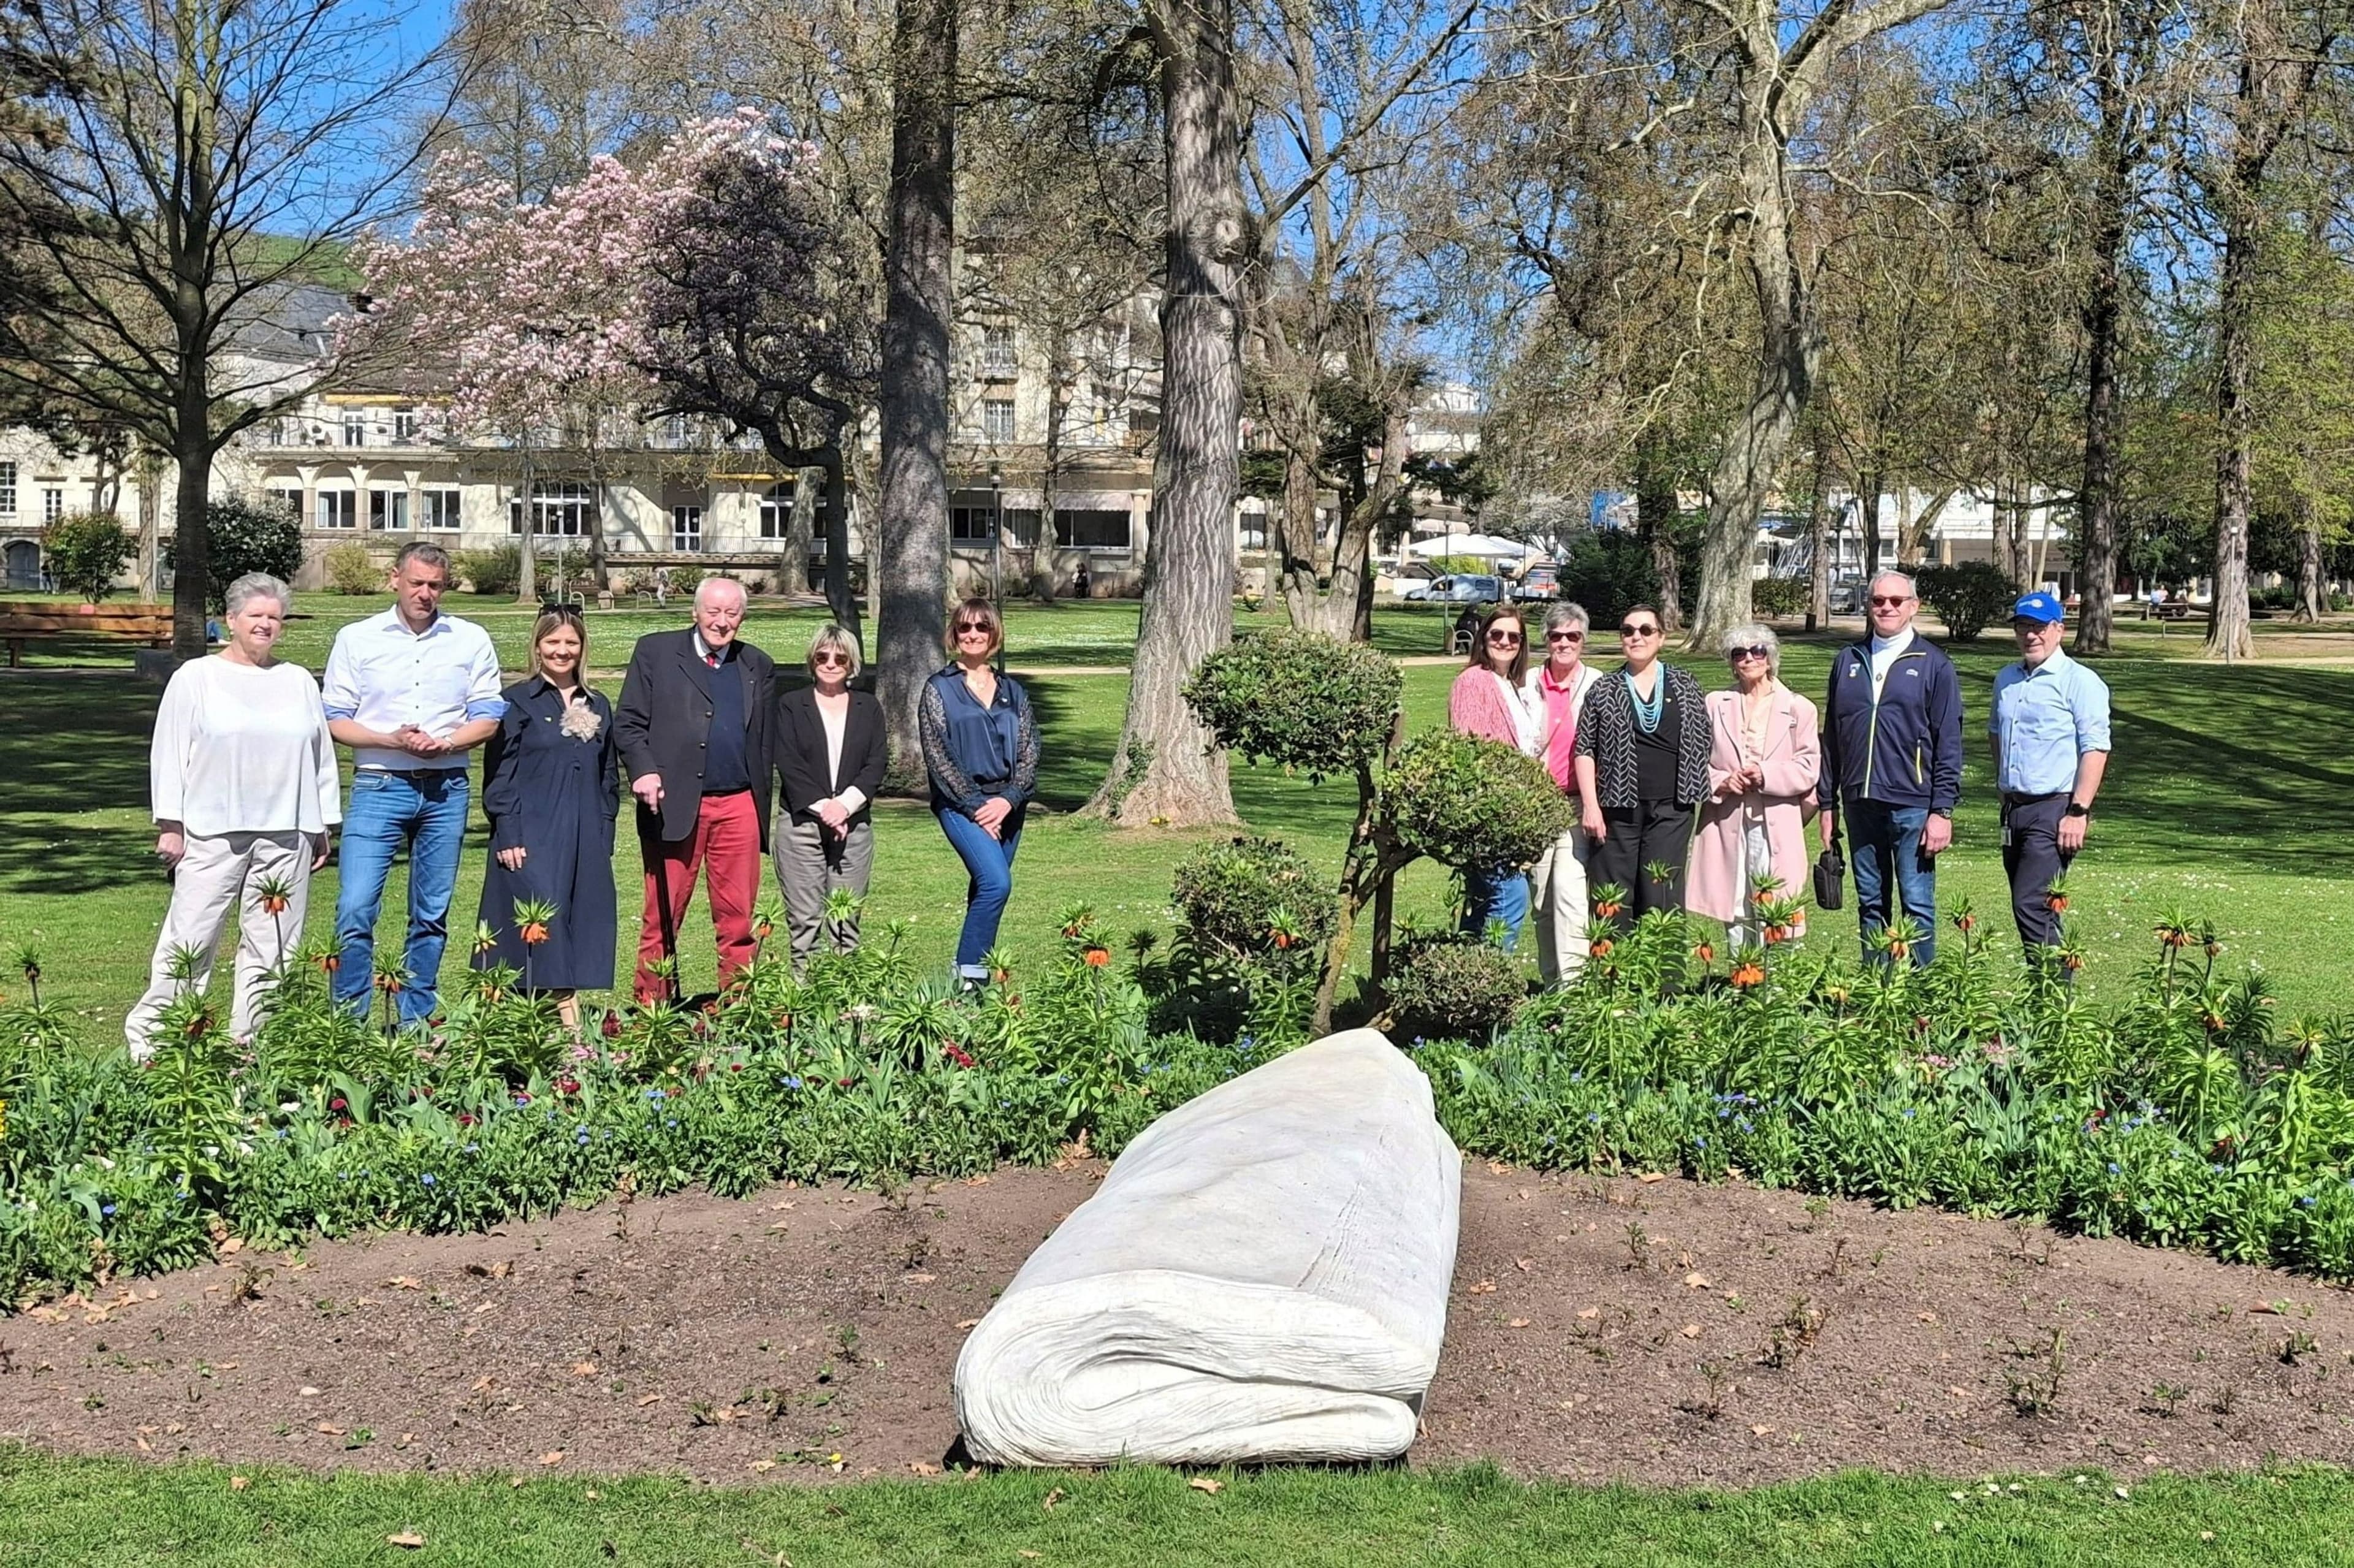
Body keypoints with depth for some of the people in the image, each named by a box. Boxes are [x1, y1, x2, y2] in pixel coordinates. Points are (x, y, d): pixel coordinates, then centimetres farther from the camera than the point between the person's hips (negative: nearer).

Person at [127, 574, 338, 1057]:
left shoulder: (300, 683, 13)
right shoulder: (195, 678, 5)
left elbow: (321, 756, 17)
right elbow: (169, 753, 3)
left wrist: (322, 826, 15)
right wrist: (169, 825, -3)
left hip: (285, 835, 3)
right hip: (212, 833, -3)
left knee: (273, 946, 4)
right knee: (189, 939, -4)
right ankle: (150, 1040, 5)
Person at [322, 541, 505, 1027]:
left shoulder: (471, 641, 7)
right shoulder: (356, 640, 4)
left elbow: (488, 718, 5)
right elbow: (335, 721, 2)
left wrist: (444, 742, -14)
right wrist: (392, 740, -15)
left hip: (446, 790, 2)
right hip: (378, 788, -2)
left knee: (432, 914, 7)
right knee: (355, 909, -10)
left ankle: (415, 1022, 17)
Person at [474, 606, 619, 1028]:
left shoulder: (597, 707, 15)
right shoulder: (517, 702, 1)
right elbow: (499, 775, -3)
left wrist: (604, 839, 11)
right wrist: (508, 837, -10)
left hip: (586, 844, 5)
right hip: (532, 840, -5)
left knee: (583, 926, 2)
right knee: (544, 924, -12)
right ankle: (567, 1016, -12)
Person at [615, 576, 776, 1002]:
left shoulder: (758, 667, 16)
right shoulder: (655, 651, 7)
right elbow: (628, 722, 3)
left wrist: (762, 804, 11)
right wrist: (643, 770, -13)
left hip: (739, 806, 3)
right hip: (674, 803, -2)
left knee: (738, 919, 4)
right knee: (663, 918, 1)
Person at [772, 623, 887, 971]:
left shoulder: (868, 708, 13)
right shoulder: (791, 705, 7)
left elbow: (877, 763, 3)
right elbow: (788, 763, -3)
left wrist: (845, 804, -11)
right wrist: (822, 807, -13)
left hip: (853, 824, 2)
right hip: (801, 823, -2)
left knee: (848, 920, 1)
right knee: (805, 919, -4)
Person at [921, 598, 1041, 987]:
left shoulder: (1012, 692, 14)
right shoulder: (939, 689, 3)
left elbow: (1029, 753, 7)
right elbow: (937, 757, -4)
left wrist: (1008, 800, -9)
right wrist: (976, 805, -11)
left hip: (1007, 805, 4)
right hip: (960, 804, -4)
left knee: (985, 890, 4)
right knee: (997, 882, -22)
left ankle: (977, 973, 12)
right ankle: (967, 974, -16)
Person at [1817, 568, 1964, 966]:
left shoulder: (1933, 664, 1)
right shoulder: (1848, 661, 11)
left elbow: (1949, 743, -2)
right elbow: (1831, 736, 13)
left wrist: (1943, 810, -9)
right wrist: (1827, 804, 10)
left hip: (1913, 806, -4)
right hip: (1860, 804, 4)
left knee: (1918, 907, -2)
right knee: (1871, 907, 10)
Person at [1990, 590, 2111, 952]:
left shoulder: (2079, 681, -9)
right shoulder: (2007, 679, 14)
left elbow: (2096, 749, -15)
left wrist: (2078, 812, -20)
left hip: (2054, 811, -8)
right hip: (2014, 809, 8)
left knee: (2031, 905, -16)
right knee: (2038, 910, 11)